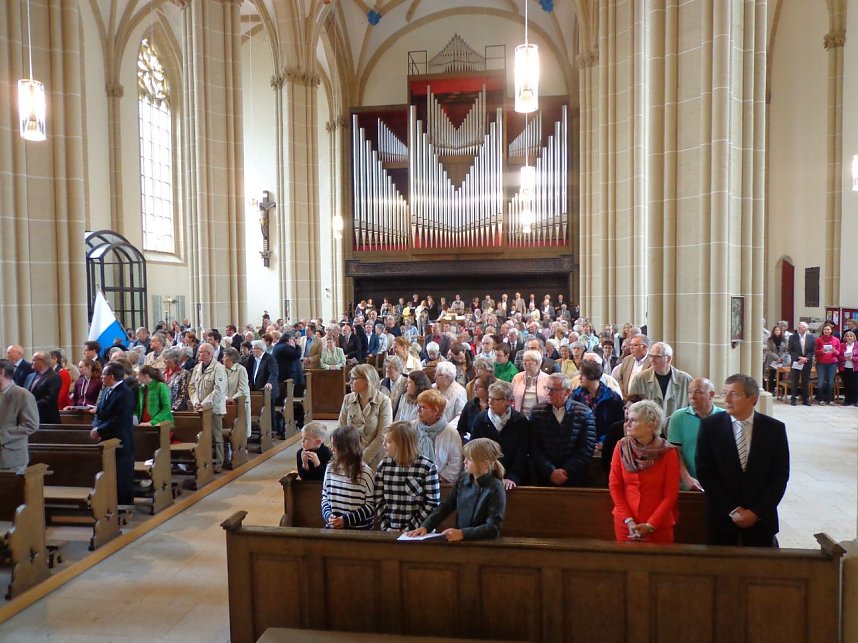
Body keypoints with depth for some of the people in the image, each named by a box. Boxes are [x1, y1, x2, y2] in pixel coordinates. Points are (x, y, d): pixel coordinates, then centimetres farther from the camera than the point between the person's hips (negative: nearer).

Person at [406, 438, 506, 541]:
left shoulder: (495, 488, -13)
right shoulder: (463, 479, 3)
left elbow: (493, 527, -17)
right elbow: (445, 506, 7)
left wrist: (462, 533, -28)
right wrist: (425, 527, -6)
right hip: (460, 541, 3)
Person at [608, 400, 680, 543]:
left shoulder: (668, 452, -9)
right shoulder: (621, 447, -3)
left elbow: (671, 494, -7)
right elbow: (614, 485, -1)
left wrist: (650, 525, -12)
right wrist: (628, 520, -8)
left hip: (659, 525, -2)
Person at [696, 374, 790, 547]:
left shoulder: (775, 428, -2)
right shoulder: (710, 425, -5)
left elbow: (780, 475, -2)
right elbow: (704, 472, -6)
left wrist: (757, 512, -9)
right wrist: (732, 510, -10)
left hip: (761, 518, 1)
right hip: (721, 517, 0)